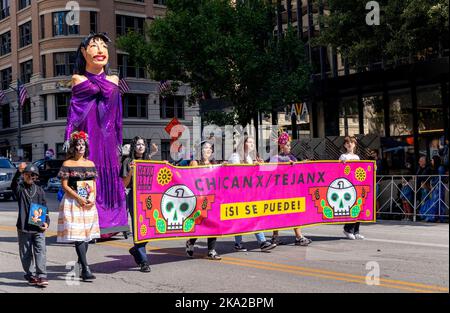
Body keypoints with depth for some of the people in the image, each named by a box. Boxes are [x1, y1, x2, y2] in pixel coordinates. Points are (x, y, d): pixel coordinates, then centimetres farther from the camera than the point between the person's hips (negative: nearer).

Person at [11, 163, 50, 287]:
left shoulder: (39, 190, 8)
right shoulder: (20, 188, 0)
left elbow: (44, 208, 10)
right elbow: (13, 184, -25)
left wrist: (46, 222, -5)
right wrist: (18, 172, -43)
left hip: (38, 227, 1)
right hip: (24, 227, -1)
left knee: (40, 251, -6)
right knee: (26, 253, 7)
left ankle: (42, 276, -6)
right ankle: (31, 275, 18)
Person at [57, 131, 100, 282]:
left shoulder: (90, 164, 13)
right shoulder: (67, 164, -1)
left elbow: (94, 184, 14)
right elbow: (64, 185, -5)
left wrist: (92, 199, -4)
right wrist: (79, 199, -14)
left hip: (89, 203, 5)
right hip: (73, 202, -5)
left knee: (86, 235, 5)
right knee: (77, 236, -12)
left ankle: (80, 265, 16)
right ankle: (85, 269, -15)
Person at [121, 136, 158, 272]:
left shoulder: (148, 161, 15)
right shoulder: (128, 161, 3)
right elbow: (125, 184, -1)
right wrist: (130, 171, -17)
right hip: (134, 196, -4)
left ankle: (136, 250, 25)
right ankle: (143, 262, -1)